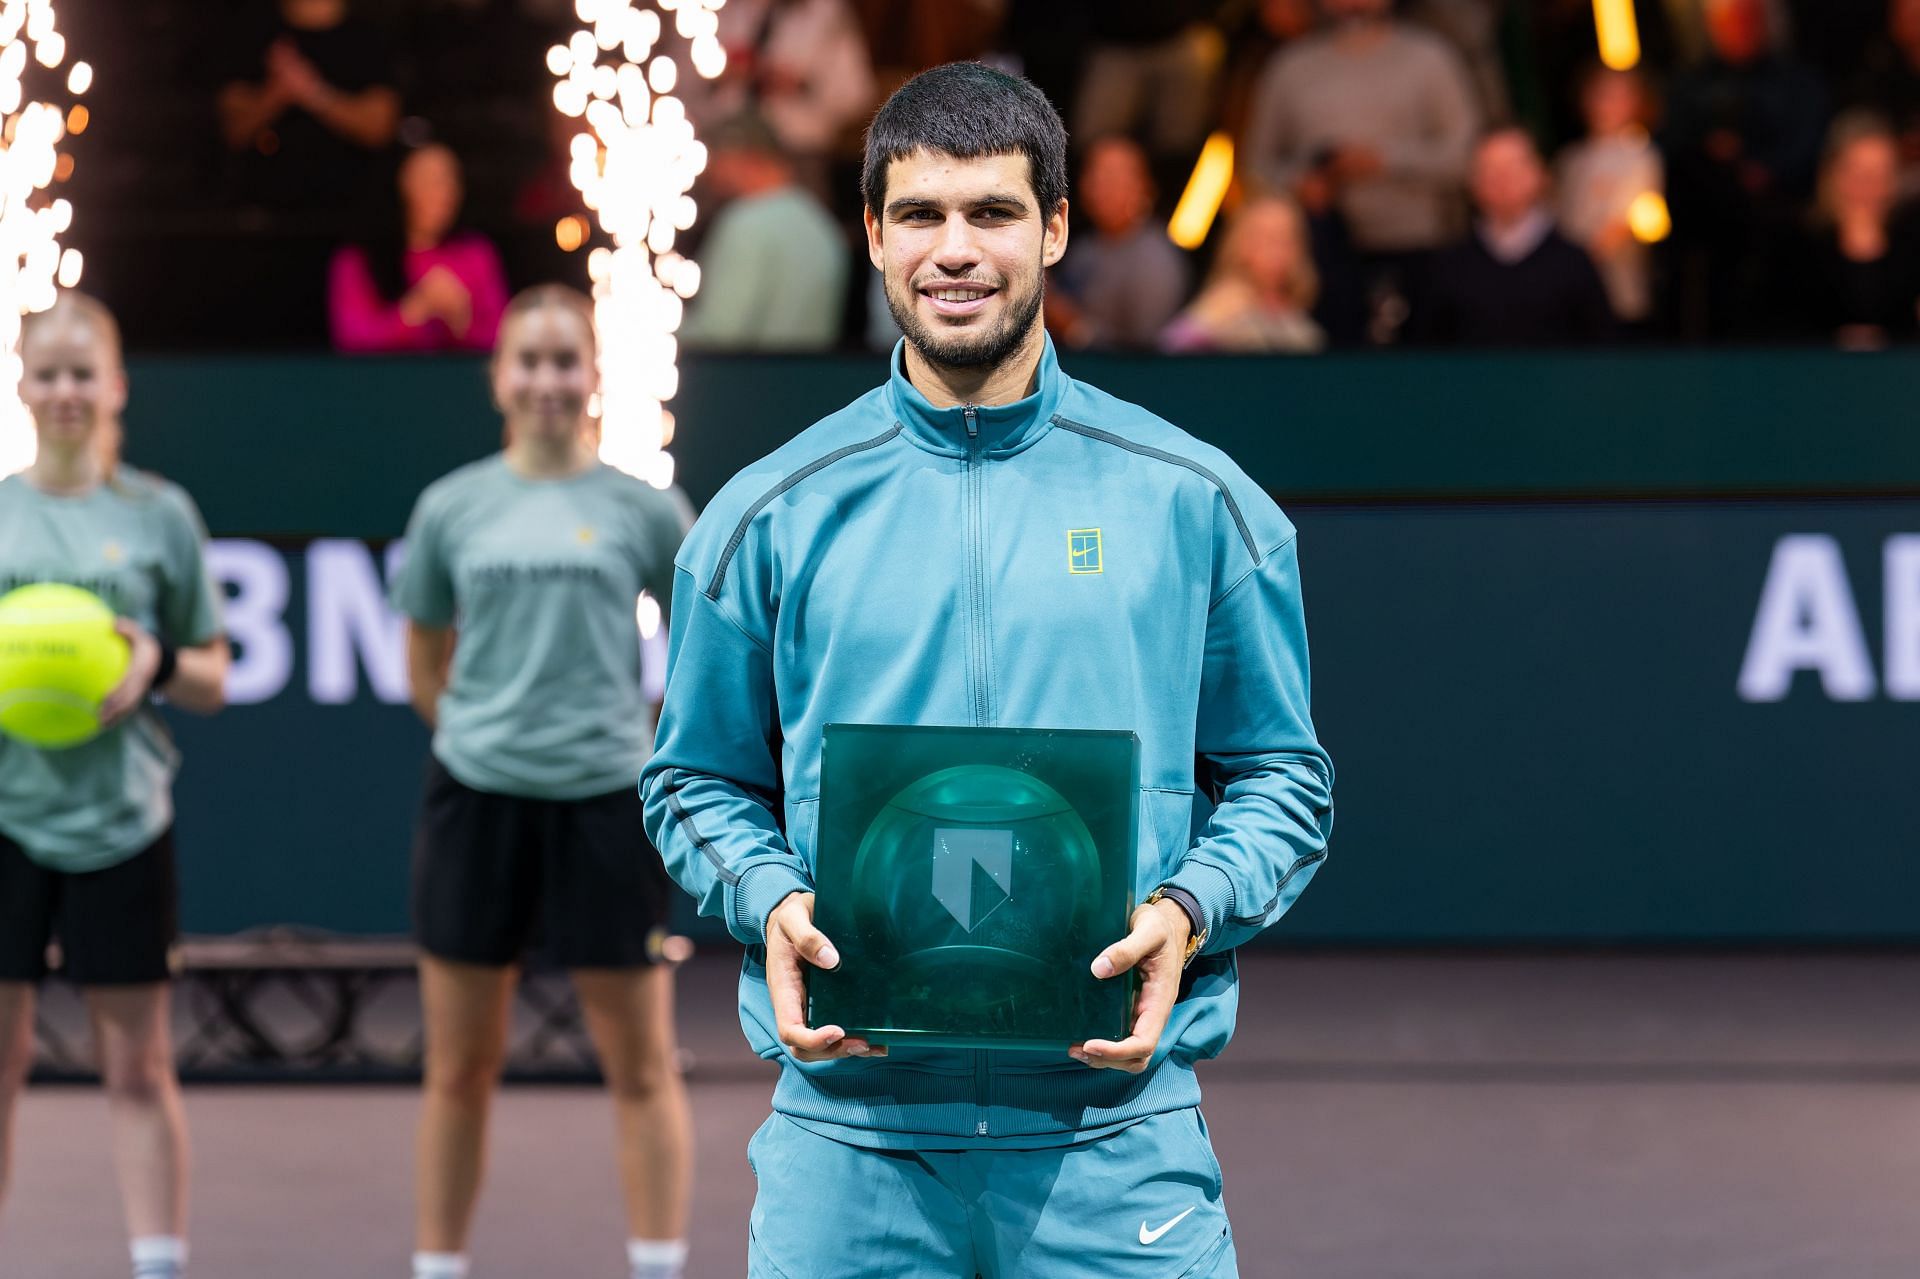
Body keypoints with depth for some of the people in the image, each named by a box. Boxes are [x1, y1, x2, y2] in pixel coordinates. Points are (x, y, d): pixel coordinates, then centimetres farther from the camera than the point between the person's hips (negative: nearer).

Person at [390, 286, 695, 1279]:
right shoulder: (451, 508, 5)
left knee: (641, 1064, 1)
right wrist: (480, 732, 7)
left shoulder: (642, 510, 2)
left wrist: (659, 750, 5)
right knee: (460, 1065, 7)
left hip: (605, 803, -1)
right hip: (475, 798, 1)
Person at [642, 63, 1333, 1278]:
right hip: (847, 1134, 1)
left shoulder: (1197, 502, 5)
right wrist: (771, 902, -6)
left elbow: (1283, 776, 10)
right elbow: (699, 781, 14)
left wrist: (1187, 908, -9)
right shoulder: (770, 517, 7)